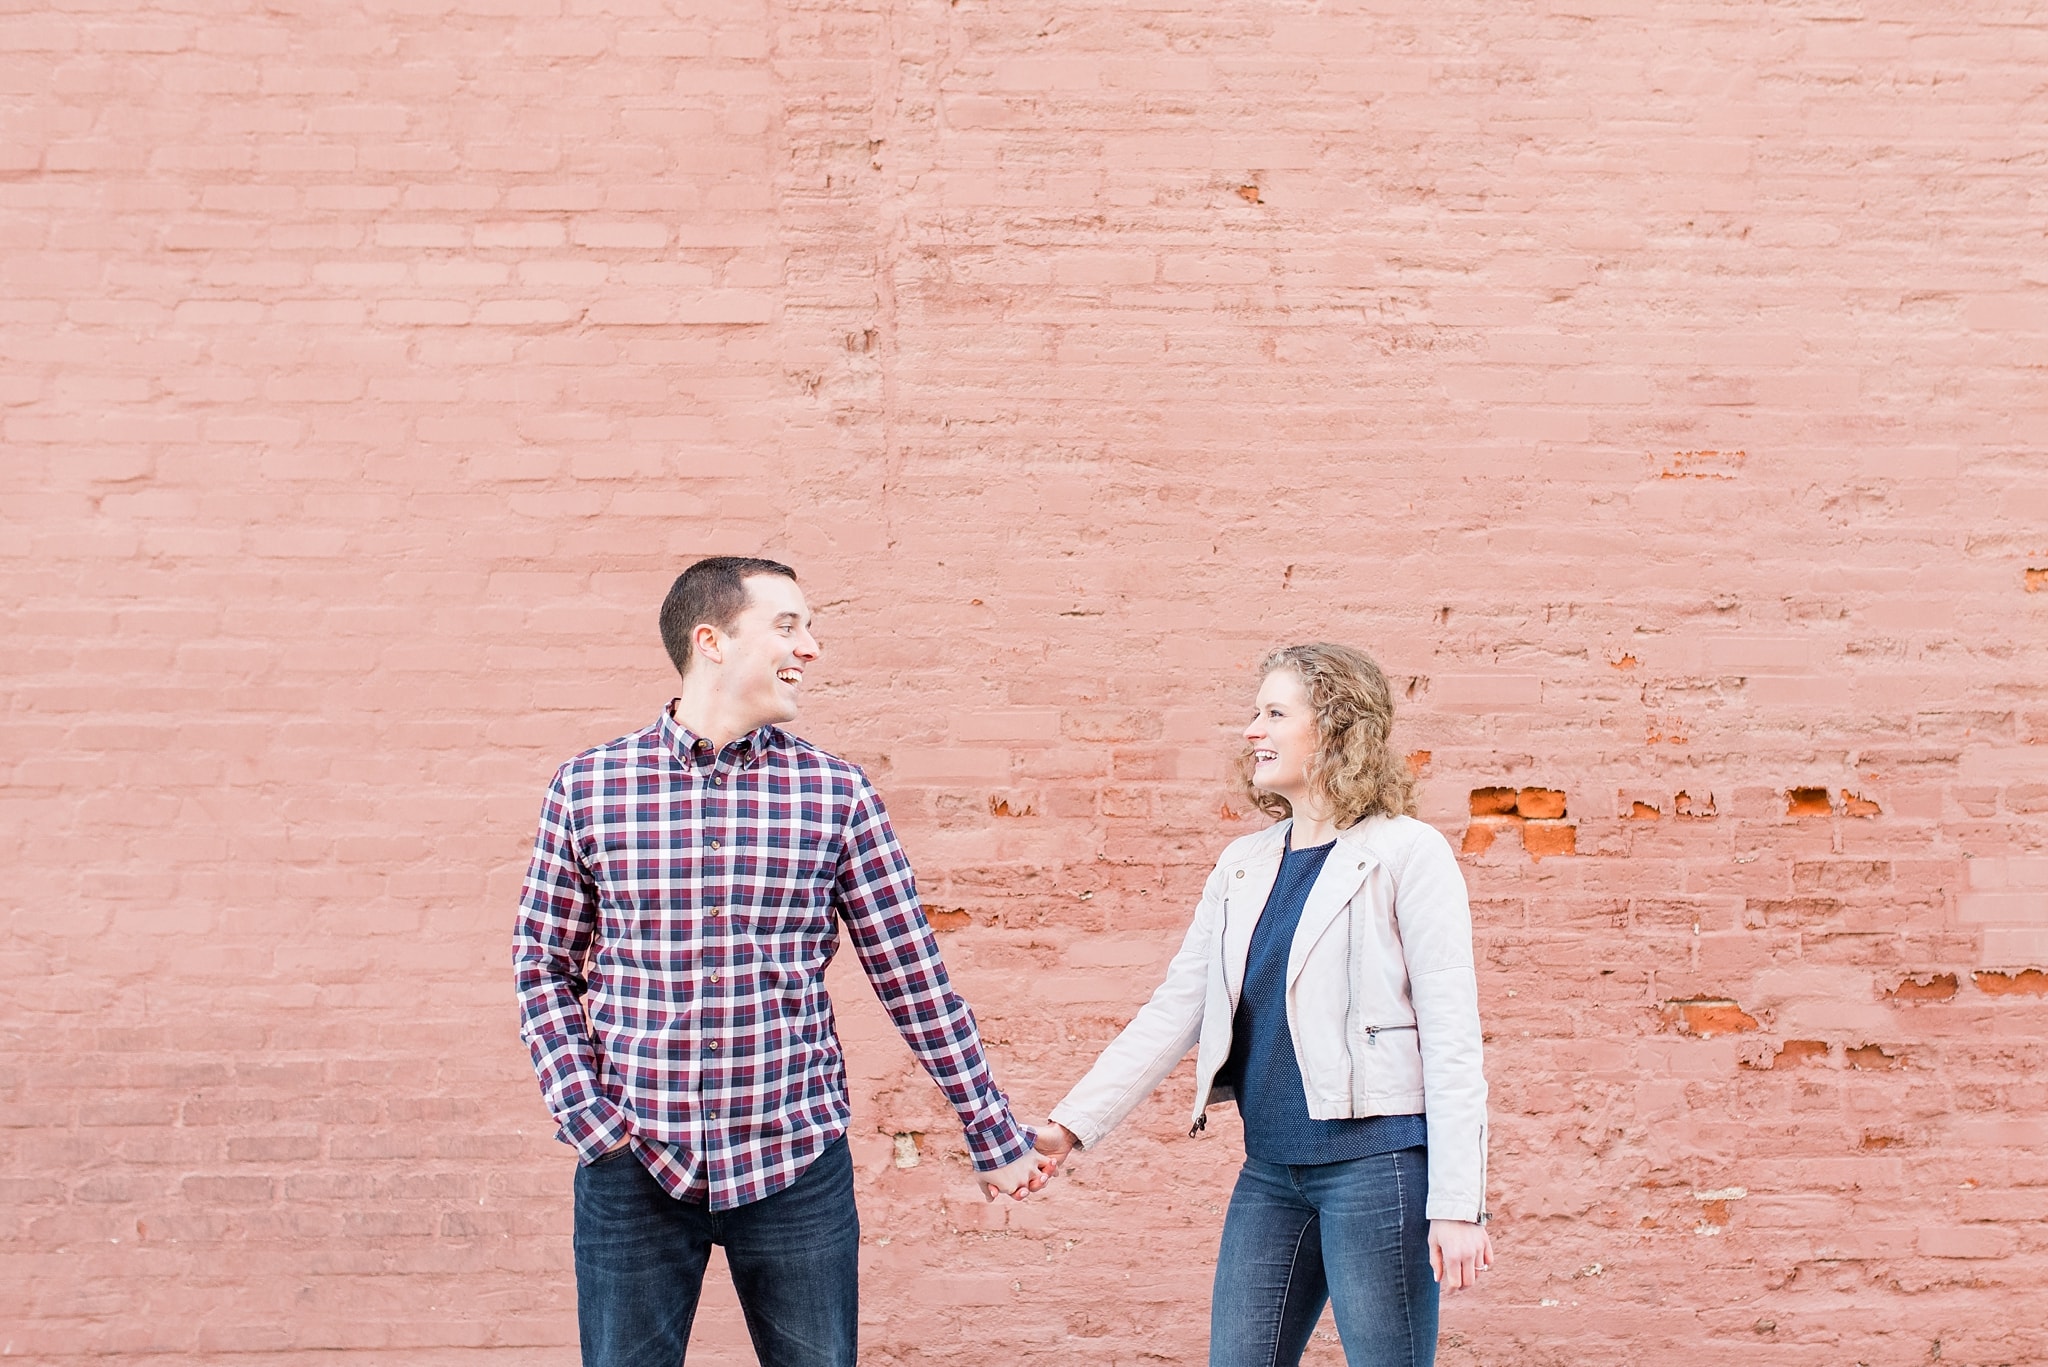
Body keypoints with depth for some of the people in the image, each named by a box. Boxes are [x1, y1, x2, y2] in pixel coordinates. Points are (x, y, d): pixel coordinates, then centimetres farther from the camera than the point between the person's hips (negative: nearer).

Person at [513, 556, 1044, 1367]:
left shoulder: (836, 793, 0)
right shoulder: (588, 785, 0)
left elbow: (912, 975, 3)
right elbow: (545, 966, 6)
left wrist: (995, 1139, 5)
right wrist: (585, 1115, -5)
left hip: (796, 1160, 1)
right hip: (633, 1161, 0)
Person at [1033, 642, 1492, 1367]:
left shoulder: (1409, 856, -6)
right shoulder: (1243, 866, 13)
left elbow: (1452, 1038, -10)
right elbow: (1175, 1010, 12)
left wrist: (1457, 1204, -15)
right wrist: (1071, 1125, 4)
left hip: (1376, 1162, -6)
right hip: (1270, 1170, 6)